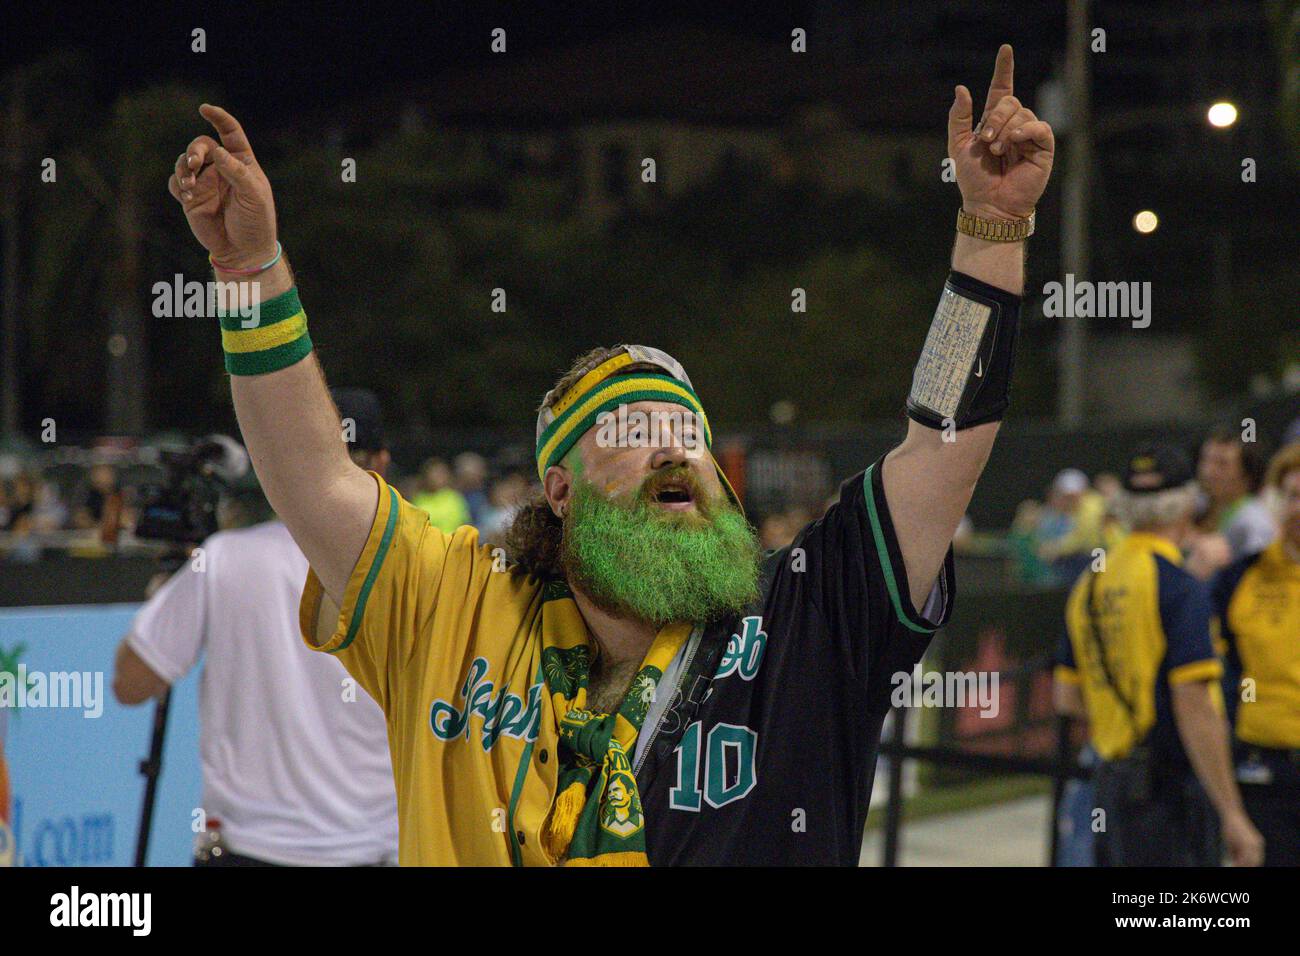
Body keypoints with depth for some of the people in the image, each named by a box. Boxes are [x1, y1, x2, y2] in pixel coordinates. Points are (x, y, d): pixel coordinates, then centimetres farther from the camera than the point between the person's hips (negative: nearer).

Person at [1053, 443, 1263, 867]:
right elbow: (1195, 710, -20)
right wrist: (1232, 815, -18)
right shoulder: (1180, 587, -13)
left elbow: (1066, 697, 16)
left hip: (1110, 780, 8)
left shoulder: (1091, 583, 11)